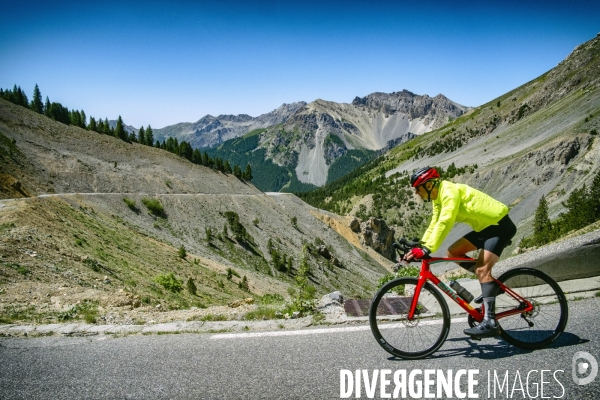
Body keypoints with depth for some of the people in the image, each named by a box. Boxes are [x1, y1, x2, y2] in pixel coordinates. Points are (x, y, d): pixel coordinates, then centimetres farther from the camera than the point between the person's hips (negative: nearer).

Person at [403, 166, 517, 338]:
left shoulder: (450, 192, -23)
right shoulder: (439, 197, 7)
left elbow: (444, 223, -35)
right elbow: (434, 225, 7)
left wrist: (427, 249, -41)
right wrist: (420, 247, -4)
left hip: (500, 225, -10)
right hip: (485, 226, 10)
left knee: (482, 268, -22)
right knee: (453, 252, 4)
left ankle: (490, 322, -26)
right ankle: (490, 283, 11)